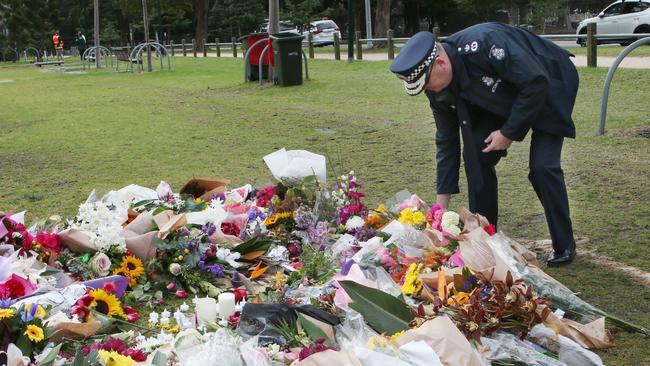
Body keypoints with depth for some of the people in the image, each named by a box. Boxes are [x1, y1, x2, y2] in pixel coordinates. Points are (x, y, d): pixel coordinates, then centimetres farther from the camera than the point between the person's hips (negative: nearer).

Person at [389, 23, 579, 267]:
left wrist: (509, 132, -25)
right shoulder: (439, 91, -15)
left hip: (549, 89, -6)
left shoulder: (484, 44, -39)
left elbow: (536, 83, -33)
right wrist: (441, 204, -6)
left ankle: (564, 245, 1)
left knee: (542, 166, -17)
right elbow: (446, 141, -6)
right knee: (476, 156, -8)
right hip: (503, 99, 6)